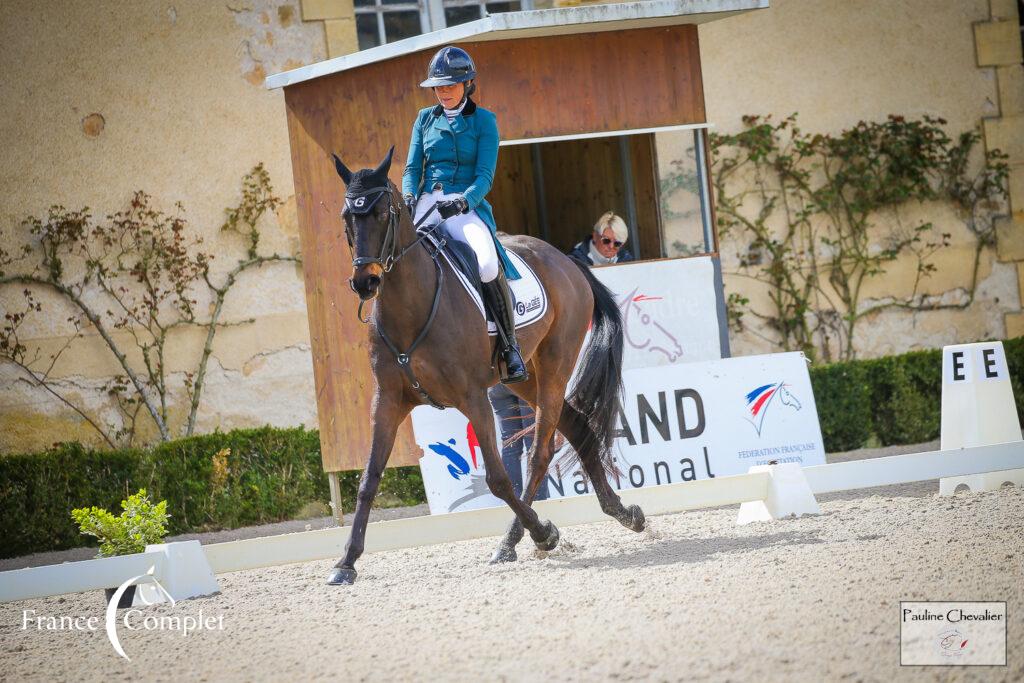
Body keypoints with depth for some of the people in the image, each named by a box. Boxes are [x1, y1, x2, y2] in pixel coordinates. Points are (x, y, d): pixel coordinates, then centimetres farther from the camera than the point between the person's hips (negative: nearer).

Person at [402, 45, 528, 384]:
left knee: (489, 263, -32)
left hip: (468, 207, -3)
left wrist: (464, 201, -23)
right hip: (426, 204, 4)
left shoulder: (484, 121, 6)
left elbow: (485, 175, -3)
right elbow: (412, 168, 13)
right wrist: (409, 197, -9)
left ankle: (510, 347, -20)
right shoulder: (425, 119, 17)